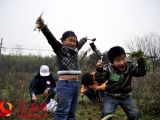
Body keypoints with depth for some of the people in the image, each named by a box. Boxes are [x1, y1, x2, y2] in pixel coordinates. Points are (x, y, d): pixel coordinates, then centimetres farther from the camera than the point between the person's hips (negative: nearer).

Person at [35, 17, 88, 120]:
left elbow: (80, 43, 37)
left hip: (75, 84, 7)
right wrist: (43, 27, -34)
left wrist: (84, 39, 59)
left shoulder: (75, 49, 16)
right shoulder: (59, 48, -2)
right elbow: (50, 38, -17)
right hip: (65, 85, -7)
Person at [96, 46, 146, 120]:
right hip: (111, 96, -2)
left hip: (125, 97, 3)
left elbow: (141, 73, -14)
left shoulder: (131, 66, -11)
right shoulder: (107, 69, -16)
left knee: (135, 114, 0)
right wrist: (99, 69, -38)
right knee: (106, 114, -19)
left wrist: (140, 61, -31)